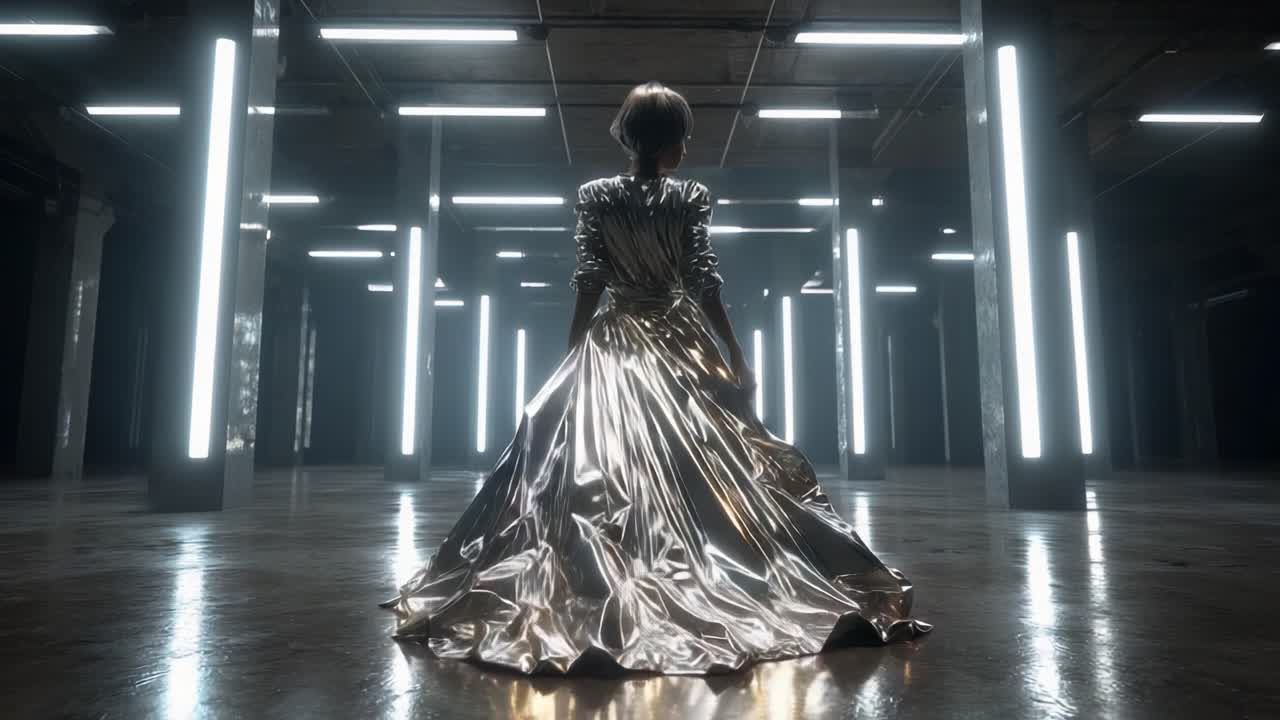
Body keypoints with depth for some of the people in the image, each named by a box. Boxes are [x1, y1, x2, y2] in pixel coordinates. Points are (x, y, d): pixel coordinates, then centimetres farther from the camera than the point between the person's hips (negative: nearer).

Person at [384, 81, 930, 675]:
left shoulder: (595, 196, 0)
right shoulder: (691, 199, -4)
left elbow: (588, 283, -3)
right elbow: (704, 283, -8)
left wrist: (572, 354, 4)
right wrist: (736, 352, -2)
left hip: (611, 344, 1)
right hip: (682, 344, -1)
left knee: (597, 477, 5)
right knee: (703, 473, 8)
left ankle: (605, 605, 8)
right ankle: (697, 592, 14)